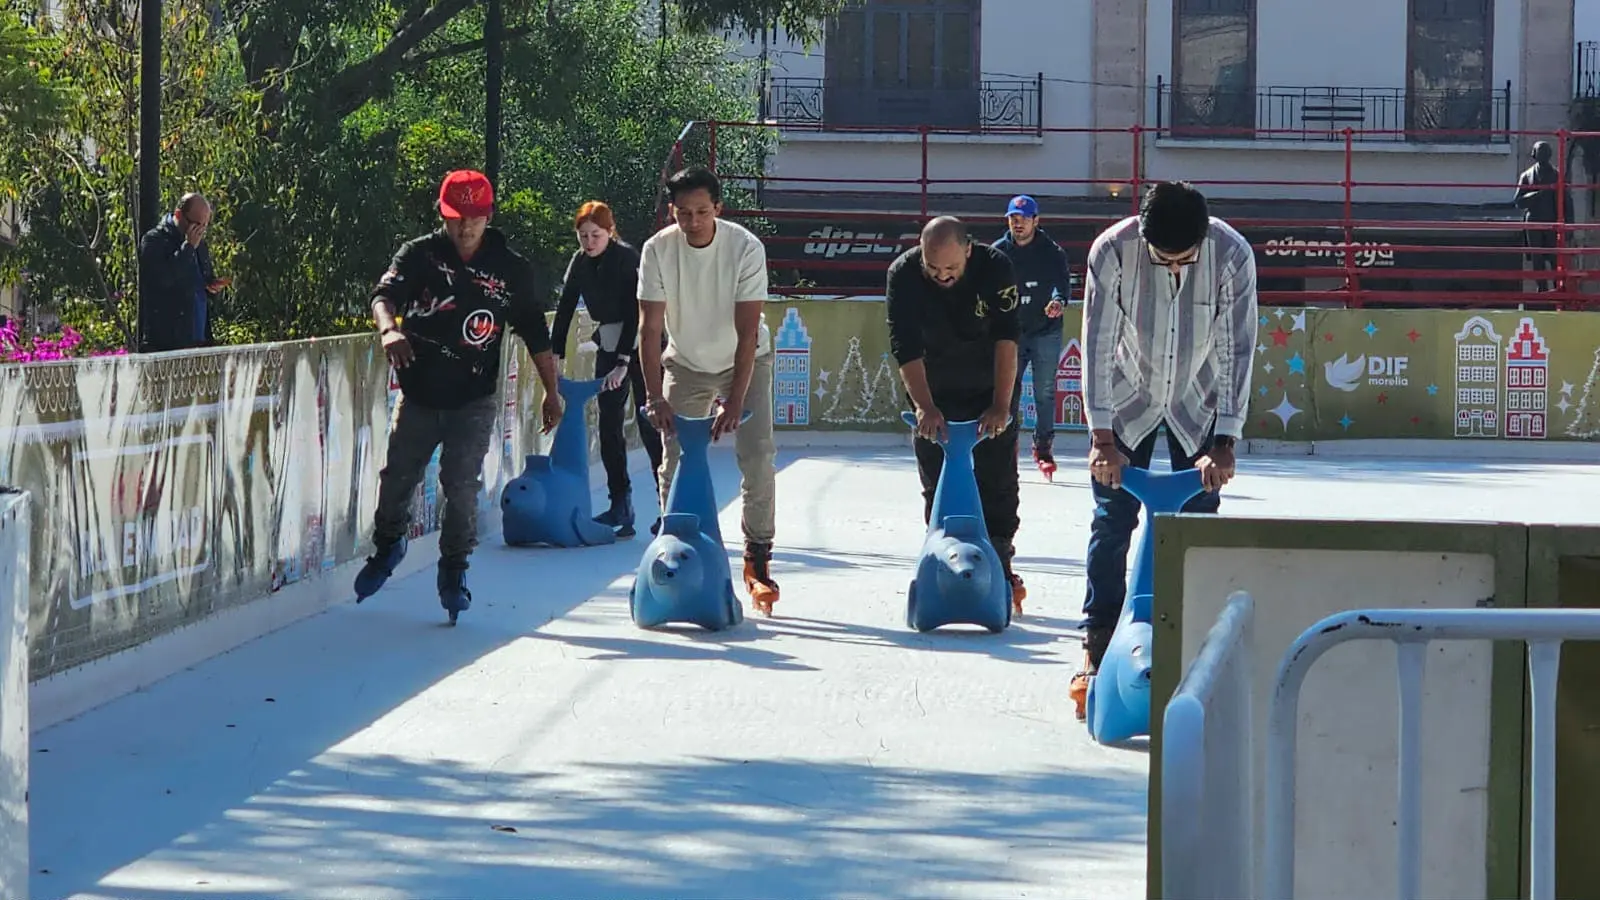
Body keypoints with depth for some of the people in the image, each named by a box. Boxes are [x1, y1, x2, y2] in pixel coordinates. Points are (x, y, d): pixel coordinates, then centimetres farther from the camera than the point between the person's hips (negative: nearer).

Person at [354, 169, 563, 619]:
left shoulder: (512, 269, 0)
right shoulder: (420, 255, -2)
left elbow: (536, 335, 6)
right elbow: (385, 294, -17)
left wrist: (551, 392, 6)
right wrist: (389, 328, -40)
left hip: (473, 401, -1)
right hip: (418, 393, 1)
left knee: (462, 486, -9)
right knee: (396, 479, 6)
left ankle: (454, 571, 9)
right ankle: (387, 545, 34)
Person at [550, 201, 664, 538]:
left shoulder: (627, 259, -18)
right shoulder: (580, 263, 2)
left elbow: (635, 313, -22)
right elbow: (565, 309, 3)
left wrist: (623, 363, -26)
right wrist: (554, 356, -6)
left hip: (640, 345, -7)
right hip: (608, 345, 7)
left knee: (648, 424, -10)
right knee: (608, 426, 3)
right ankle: (620, 507, 7)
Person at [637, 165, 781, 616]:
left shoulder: (746, 248, -25)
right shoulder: (658, 250, -20)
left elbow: (747, 332, -26)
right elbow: (649, 328, -19)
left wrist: (734, 401, -32)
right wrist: (655, 397, -28)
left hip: (744, 361, -2)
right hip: (685, 364, 2)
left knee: (758, 457, -14)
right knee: (673, 461, -5)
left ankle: (758, 559, -4)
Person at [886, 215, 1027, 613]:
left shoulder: (995, 268, -23)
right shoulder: (903, 275, -21)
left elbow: (1006, 339, -27)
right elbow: (905, 349, -25)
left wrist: (1001, 405, -33)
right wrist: (925, 407, -33)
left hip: (991, 390, -1)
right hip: (934, 393, 1)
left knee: (998, 484, -1)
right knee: (937, 488, 0)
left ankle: (1000, 567, 8)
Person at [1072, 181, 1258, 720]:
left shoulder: (1232, 255, -26)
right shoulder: (1112, 250, -27)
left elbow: (1238, 349, -21)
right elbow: (1098, 343, -23)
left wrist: (1225, 442, -24)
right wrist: (1102, 436, -25)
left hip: (1198, 405, 0)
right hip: (1128, 401, 0)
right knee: (1112, 523, -2)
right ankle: (1097, 651, 3)